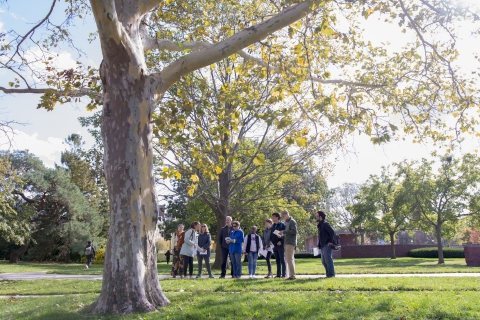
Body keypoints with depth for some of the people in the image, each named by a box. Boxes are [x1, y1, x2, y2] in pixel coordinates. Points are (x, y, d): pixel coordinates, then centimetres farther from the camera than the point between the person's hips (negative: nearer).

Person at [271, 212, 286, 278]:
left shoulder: (282, 225, -7)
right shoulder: (273, 226, 14)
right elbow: (271, 234, 21)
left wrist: (281, 241, -18)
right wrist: (271, 240, 4)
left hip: (281, 245, -7)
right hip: (275, 245, 7)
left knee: (282, 260, -3)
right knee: (277, 261, 9)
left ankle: (283, 274, -1)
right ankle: (278, 274, 13)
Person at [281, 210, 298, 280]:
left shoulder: (292, 221, -8)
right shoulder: (286, 222, 19)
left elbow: (294, 231, -17)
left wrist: (284, 232, -17)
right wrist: (283, 234, 6)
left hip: (291, 243, -9)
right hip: (287, 243, 9)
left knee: (289, 259, -10)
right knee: (288, 259, 10)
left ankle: (292, 275, -8)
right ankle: (291, 275, 14)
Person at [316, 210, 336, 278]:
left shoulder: (325, 224, -9)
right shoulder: (320, 225, 19)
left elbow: (332, 232, -18)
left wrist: (331, 241, -17)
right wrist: (319, 245, 16)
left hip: (327, 245, -10)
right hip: (323, 246, 10)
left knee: (328, 260, -7)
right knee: (324, 261, 12)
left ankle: (331, 274, -3)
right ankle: (328, 274, 18)